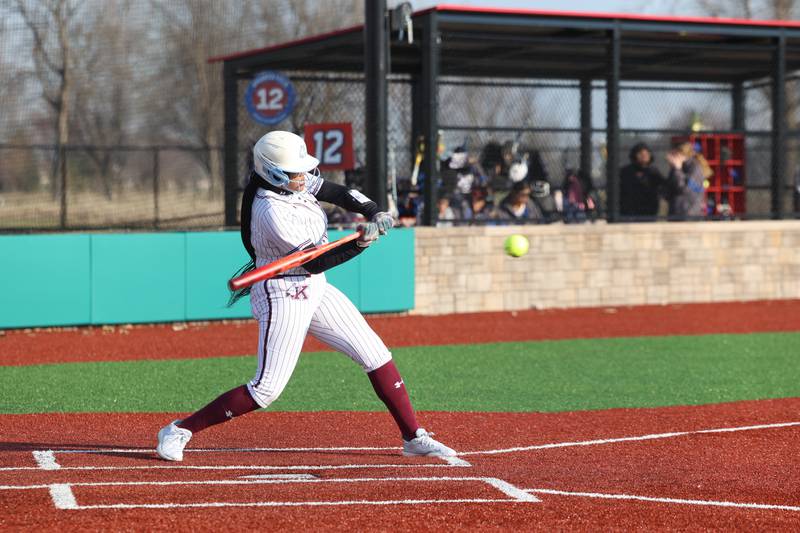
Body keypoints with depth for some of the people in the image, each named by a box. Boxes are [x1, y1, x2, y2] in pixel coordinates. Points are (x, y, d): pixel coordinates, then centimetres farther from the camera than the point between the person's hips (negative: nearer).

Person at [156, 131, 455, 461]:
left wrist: (374, 214, -12)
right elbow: (314, 262, -22)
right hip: (284, 297, -9)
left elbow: (341, 194, 6)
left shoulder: (295, 181, -1)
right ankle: (180, 431, -1)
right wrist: (362, 243, -28)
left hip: (315, 291, 9)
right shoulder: (272, 213, -26)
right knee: (267, 389, -11)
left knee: (375, 355, 5)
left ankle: (413, 437, 12)